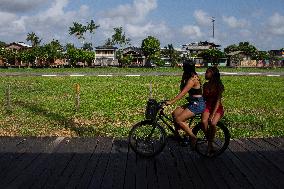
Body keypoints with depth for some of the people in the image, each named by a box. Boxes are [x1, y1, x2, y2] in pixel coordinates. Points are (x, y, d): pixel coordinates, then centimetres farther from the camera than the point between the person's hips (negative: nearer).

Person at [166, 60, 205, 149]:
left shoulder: (192, 79, -18)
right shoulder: (191, 77, 12)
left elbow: (183, 93, -25)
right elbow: (182, 89, 11)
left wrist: (171, 101, -29)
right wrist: (183, 79, -3)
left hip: (198, 104, -10)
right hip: (193, 103, 10)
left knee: (179, 119, -17)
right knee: (175, 113, 1)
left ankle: (193, 137, -5)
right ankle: (176, 134, 12)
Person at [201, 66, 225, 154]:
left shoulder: (219, 85, -7)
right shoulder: (206, 85, 8)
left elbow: (218, 101, -15)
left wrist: (212, 114, -24)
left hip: (217, 108, -3)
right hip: (207, 107, 4)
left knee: (212, 123, -32)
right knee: (203, 122, -30)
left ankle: (210, 144, -12)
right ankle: (209, 140, -9)